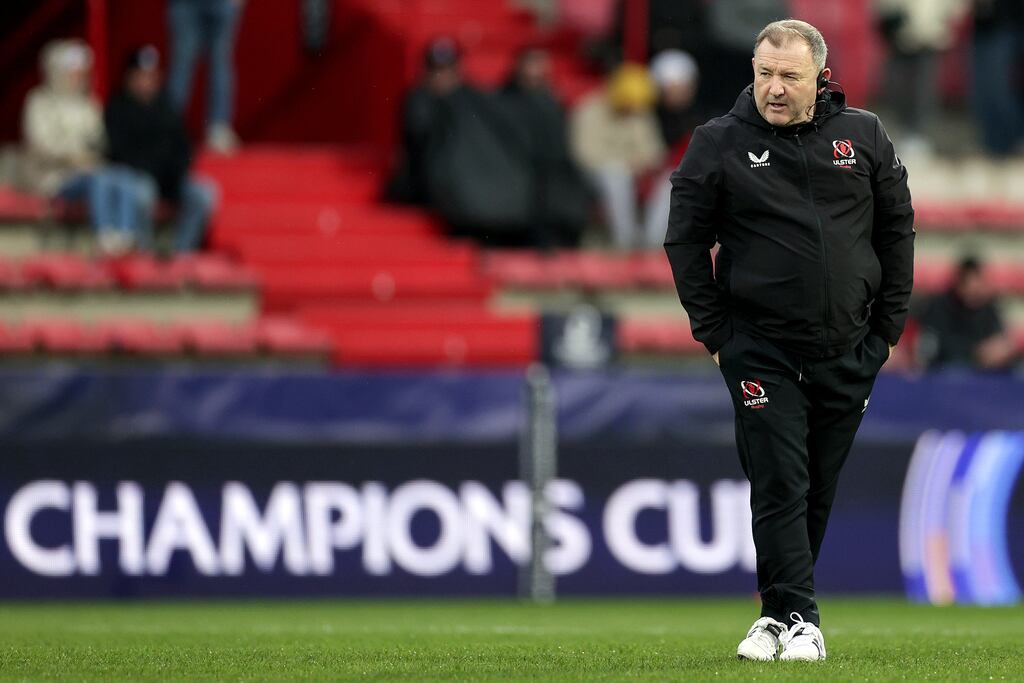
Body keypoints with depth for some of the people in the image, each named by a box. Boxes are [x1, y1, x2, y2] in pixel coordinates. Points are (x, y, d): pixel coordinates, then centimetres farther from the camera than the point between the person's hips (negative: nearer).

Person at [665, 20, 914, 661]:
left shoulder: (865, 136, 4)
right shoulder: (719, 145, -2)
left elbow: (897, 228, 12)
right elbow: (686, 241, 3)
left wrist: (889, 325, 8)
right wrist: (714, 333, -1)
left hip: (849, 352, 3)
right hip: (761, 354, -3)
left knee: (818, 491, 8)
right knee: (780, 486, -10)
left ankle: (780, 611, 19)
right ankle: (798, 619, -9)